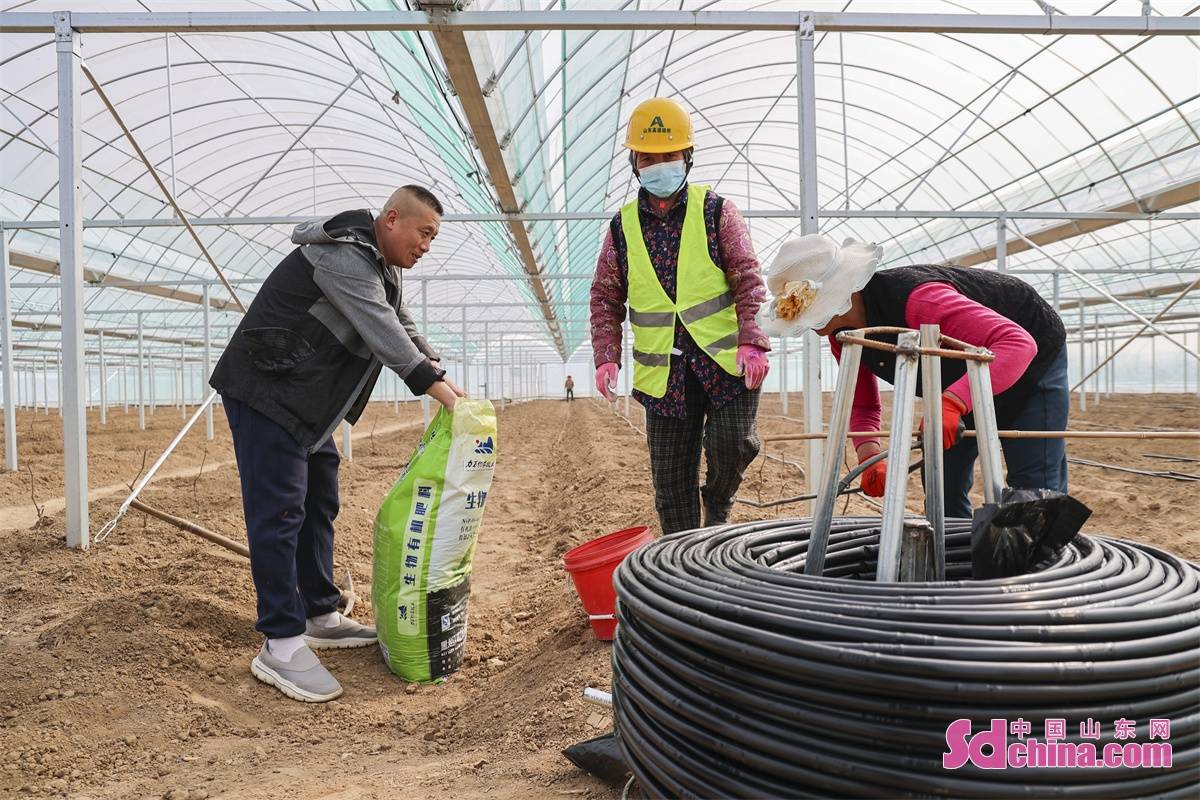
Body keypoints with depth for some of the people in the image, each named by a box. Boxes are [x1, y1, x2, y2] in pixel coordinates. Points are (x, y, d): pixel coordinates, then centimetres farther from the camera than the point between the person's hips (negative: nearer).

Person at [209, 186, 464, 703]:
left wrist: (434, 364, -1)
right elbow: (381, 332, -28)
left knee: (319, 505, 12)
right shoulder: (344, 257, -20)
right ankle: (281, 646, -9)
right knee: (279, 511, -12)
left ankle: (319, 617, 23)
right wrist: (433, 384, -28)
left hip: (307, 401, 11)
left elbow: (400, 325, 17)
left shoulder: (383, 267, 12)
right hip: (264, 392, -11)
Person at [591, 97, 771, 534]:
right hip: (664, 373, 2)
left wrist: (751, 341, -17)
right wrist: (606, 357, -3)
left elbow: (748, 278, -4)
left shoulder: (715, 211, 1)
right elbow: (605, 298, 10)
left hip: (726, 361, -2)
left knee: (733, 445, -12)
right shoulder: (623, 227, 7)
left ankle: (717, 508, 22)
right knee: (671, 478, 5)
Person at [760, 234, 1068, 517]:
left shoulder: (914, 300, -41)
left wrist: (952, 402, -59)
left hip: (1032, 357, -7)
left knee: (1035, 490, -9)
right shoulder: (841, 334, -15)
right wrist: (869, 454, -26)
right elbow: (862, 406, -5)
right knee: (942, 481, 6)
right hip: (967, 376, 7)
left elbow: (1018, 344, -47)